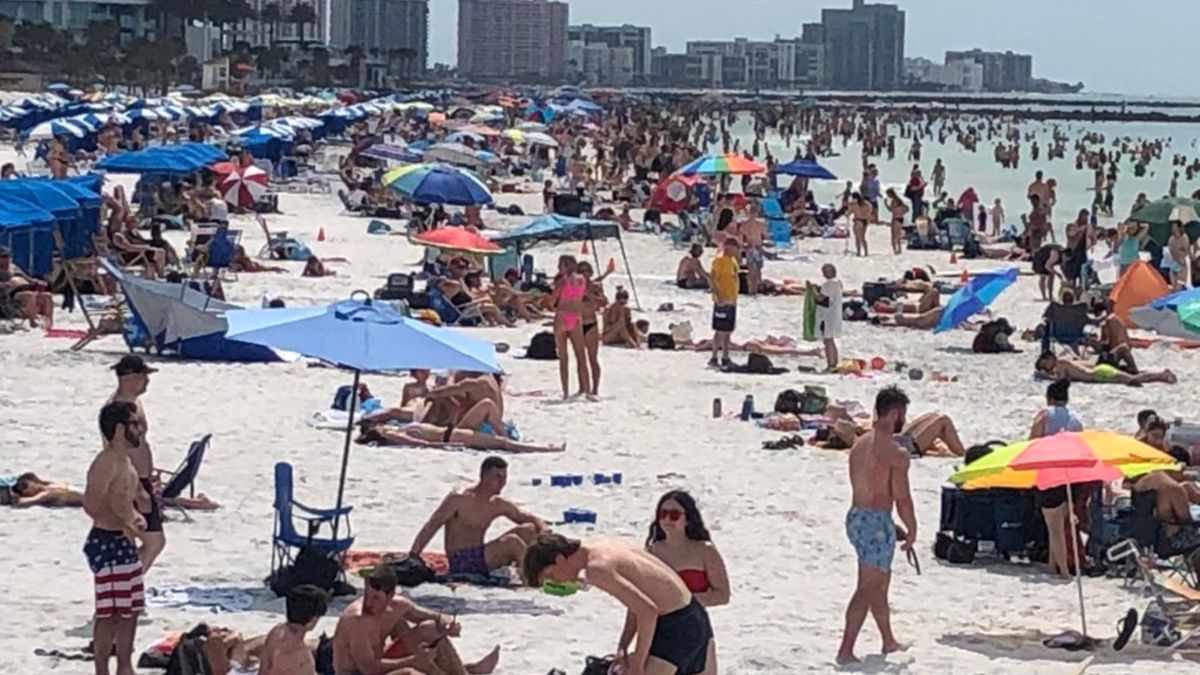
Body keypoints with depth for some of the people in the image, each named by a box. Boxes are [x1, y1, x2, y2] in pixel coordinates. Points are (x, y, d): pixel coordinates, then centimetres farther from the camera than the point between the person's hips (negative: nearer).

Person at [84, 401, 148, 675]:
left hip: (125, 543, 10)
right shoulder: (105, 464, -18)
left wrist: (135, 517, 7)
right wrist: (125, 524, -24)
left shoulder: (125, 461, 14)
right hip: (108, 543, -10)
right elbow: (92, 504, -28)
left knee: (130, 610, 16)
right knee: (110, 613, -7)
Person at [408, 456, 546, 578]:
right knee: (512, 541, -26)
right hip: (461, 563, -8)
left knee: (528, 530, -3)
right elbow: (430, 528, -11)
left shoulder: (498, 505, 12)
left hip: (481, 560, 8)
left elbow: (533, 520, 19)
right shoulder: (459, 499, -8)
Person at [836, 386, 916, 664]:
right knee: (867, 589, -5)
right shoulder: (896, 453, -16)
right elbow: (902, 498, -15)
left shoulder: (859, 444, 9)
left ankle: (889, 641, 35)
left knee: (881, 581, 22)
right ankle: (846, 651, -7)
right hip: (876, 523, -9)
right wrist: (912, 531, 1)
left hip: (854, 517, 9)